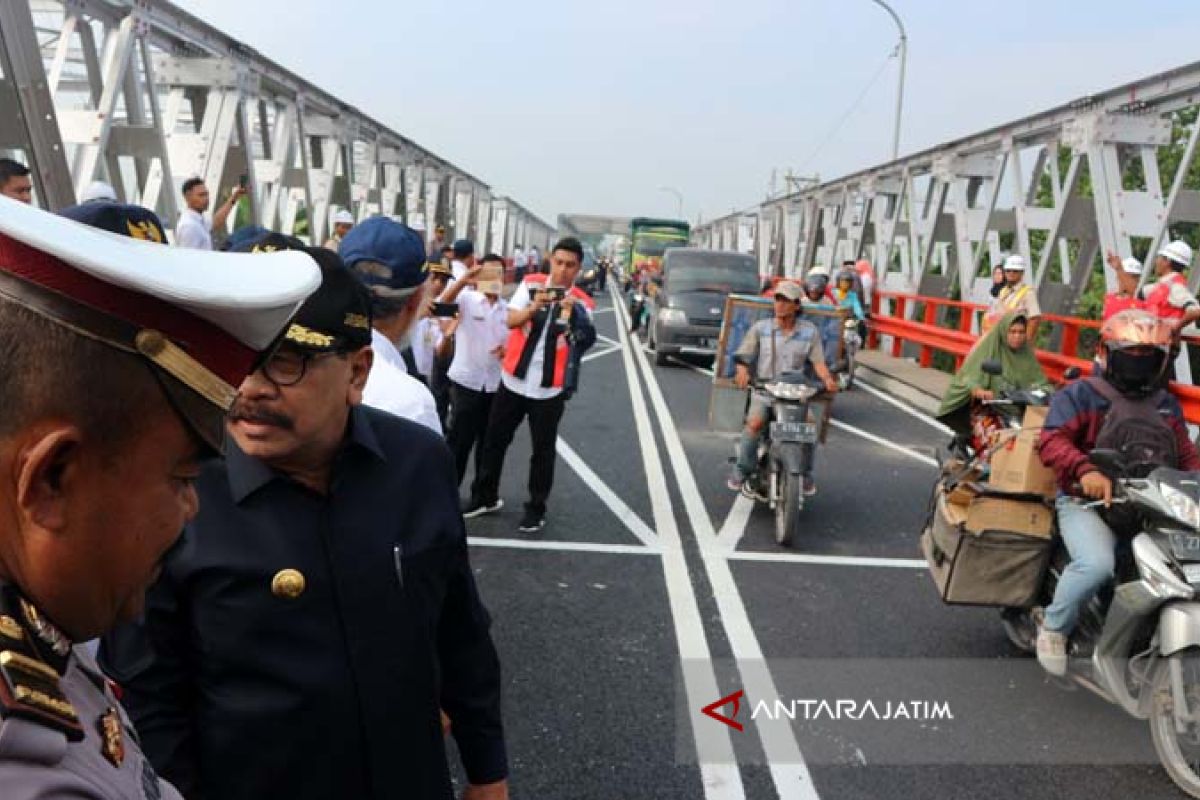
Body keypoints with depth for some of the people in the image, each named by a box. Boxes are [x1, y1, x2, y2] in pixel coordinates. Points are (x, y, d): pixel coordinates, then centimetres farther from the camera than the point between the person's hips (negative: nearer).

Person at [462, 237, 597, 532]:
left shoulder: (581, 303, -5)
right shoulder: (531, 284, -2)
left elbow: (586, 340, -21)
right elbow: (511, 321, -12)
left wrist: (571, 314, -39)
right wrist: (534, 307, -30)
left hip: (550, 389, -2)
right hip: (513, 380, 2)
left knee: (542, 449, 8)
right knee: (494, 440, 13)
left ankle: (536, 508, 24)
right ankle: (485, 497, 32)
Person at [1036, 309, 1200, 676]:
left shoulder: (1167, 405, 22)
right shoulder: (1081, 394, 1)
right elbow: (1053, 440, -12)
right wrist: (1086, 470, -31)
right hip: (1087, 501, -6)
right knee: (1097, 564, -31)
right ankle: (1053, 628, -5)